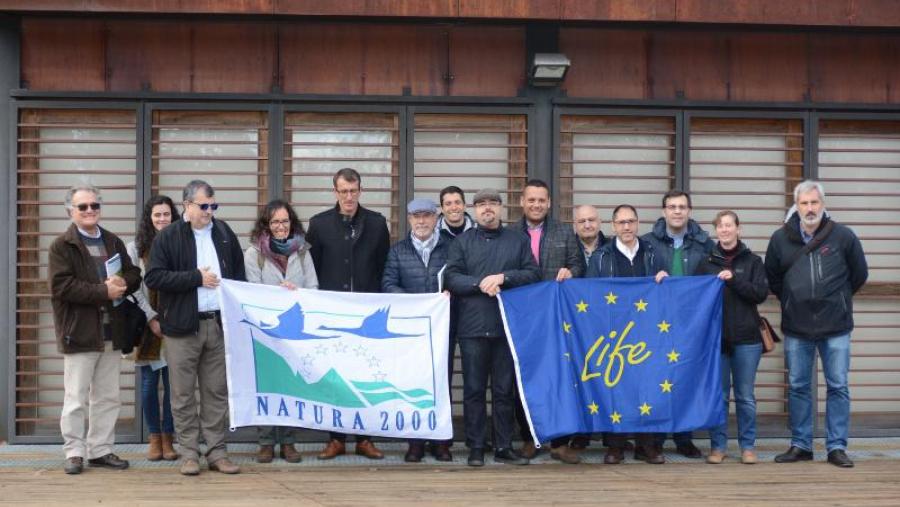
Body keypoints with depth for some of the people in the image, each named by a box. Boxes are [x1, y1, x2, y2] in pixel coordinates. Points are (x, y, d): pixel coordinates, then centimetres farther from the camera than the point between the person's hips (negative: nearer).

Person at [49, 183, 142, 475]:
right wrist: (103, 292, -19)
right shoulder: (62, 246, -3)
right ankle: (74, 452, 6)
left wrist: (123, 283, -10)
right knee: (76, 398, -2)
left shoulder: (114, 243, 15)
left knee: (108, 397, 10)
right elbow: (61, 285, -15)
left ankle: (100, 450, 18)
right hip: (79, 332, -6)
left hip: (111, 331, 6)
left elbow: (134, 275, 15)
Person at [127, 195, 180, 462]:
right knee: (149, 382, 2)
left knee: (173, 381, -1)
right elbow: (134, 288, 1)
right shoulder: (136, 248, 5)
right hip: (149, 324, 0)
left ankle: (168, 437, 8)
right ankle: (154, 437, 12)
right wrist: (152, 318, -7)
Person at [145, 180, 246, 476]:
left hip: (219, 324, 4)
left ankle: (216, 452, 12)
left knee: (217, 392, 7)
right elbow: (153, 278, -11)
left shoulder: (224, 234, 11)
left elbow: (239, 275, 18)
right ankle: (189, 454, 8)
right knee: (183, 394, 1)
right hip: (183, 328, -3)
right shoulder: (168, 238, -2)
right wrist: (196, 278, -12)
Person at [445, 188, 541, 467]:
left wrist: (503, 277, -11)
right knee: (473, 390, 1)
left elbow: (533, 274, 2)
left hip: (507, 326, 1)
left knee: (505, 390, 4)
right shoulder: (462, 241, 10)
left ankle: (504, 447, 11)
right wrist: (480, 283, -14)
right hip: (473, 327, 0)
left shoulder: (518, 240, 11)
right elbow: (452, 277, 0)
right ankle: (475, 448, 7)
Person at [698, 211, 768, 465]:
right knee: (718, 394, 5)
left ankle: (748, 445, 13)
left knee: (745, 396, 4)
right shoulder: (707, 263, 6)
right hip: (715, 337, 1)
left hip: (746, 338, -1)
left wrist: (734, 280, -14)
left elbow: (761, 294, -6)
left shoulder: (752, 261, 4)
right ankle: (718, 445, 12)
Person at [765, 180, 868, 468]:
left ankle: (837, 447, 9)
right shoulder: (781, 238, 1)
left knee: (838, 387, 1)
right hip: (796, 328, 2)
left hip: (836, 327, -2)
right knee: (798, 387, 7)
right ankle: (800, 445, 17)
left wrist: (837, 298, 11)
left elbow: (859, 274, 8)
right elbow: (772, 277, 15)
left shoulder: (843, 236, -4)